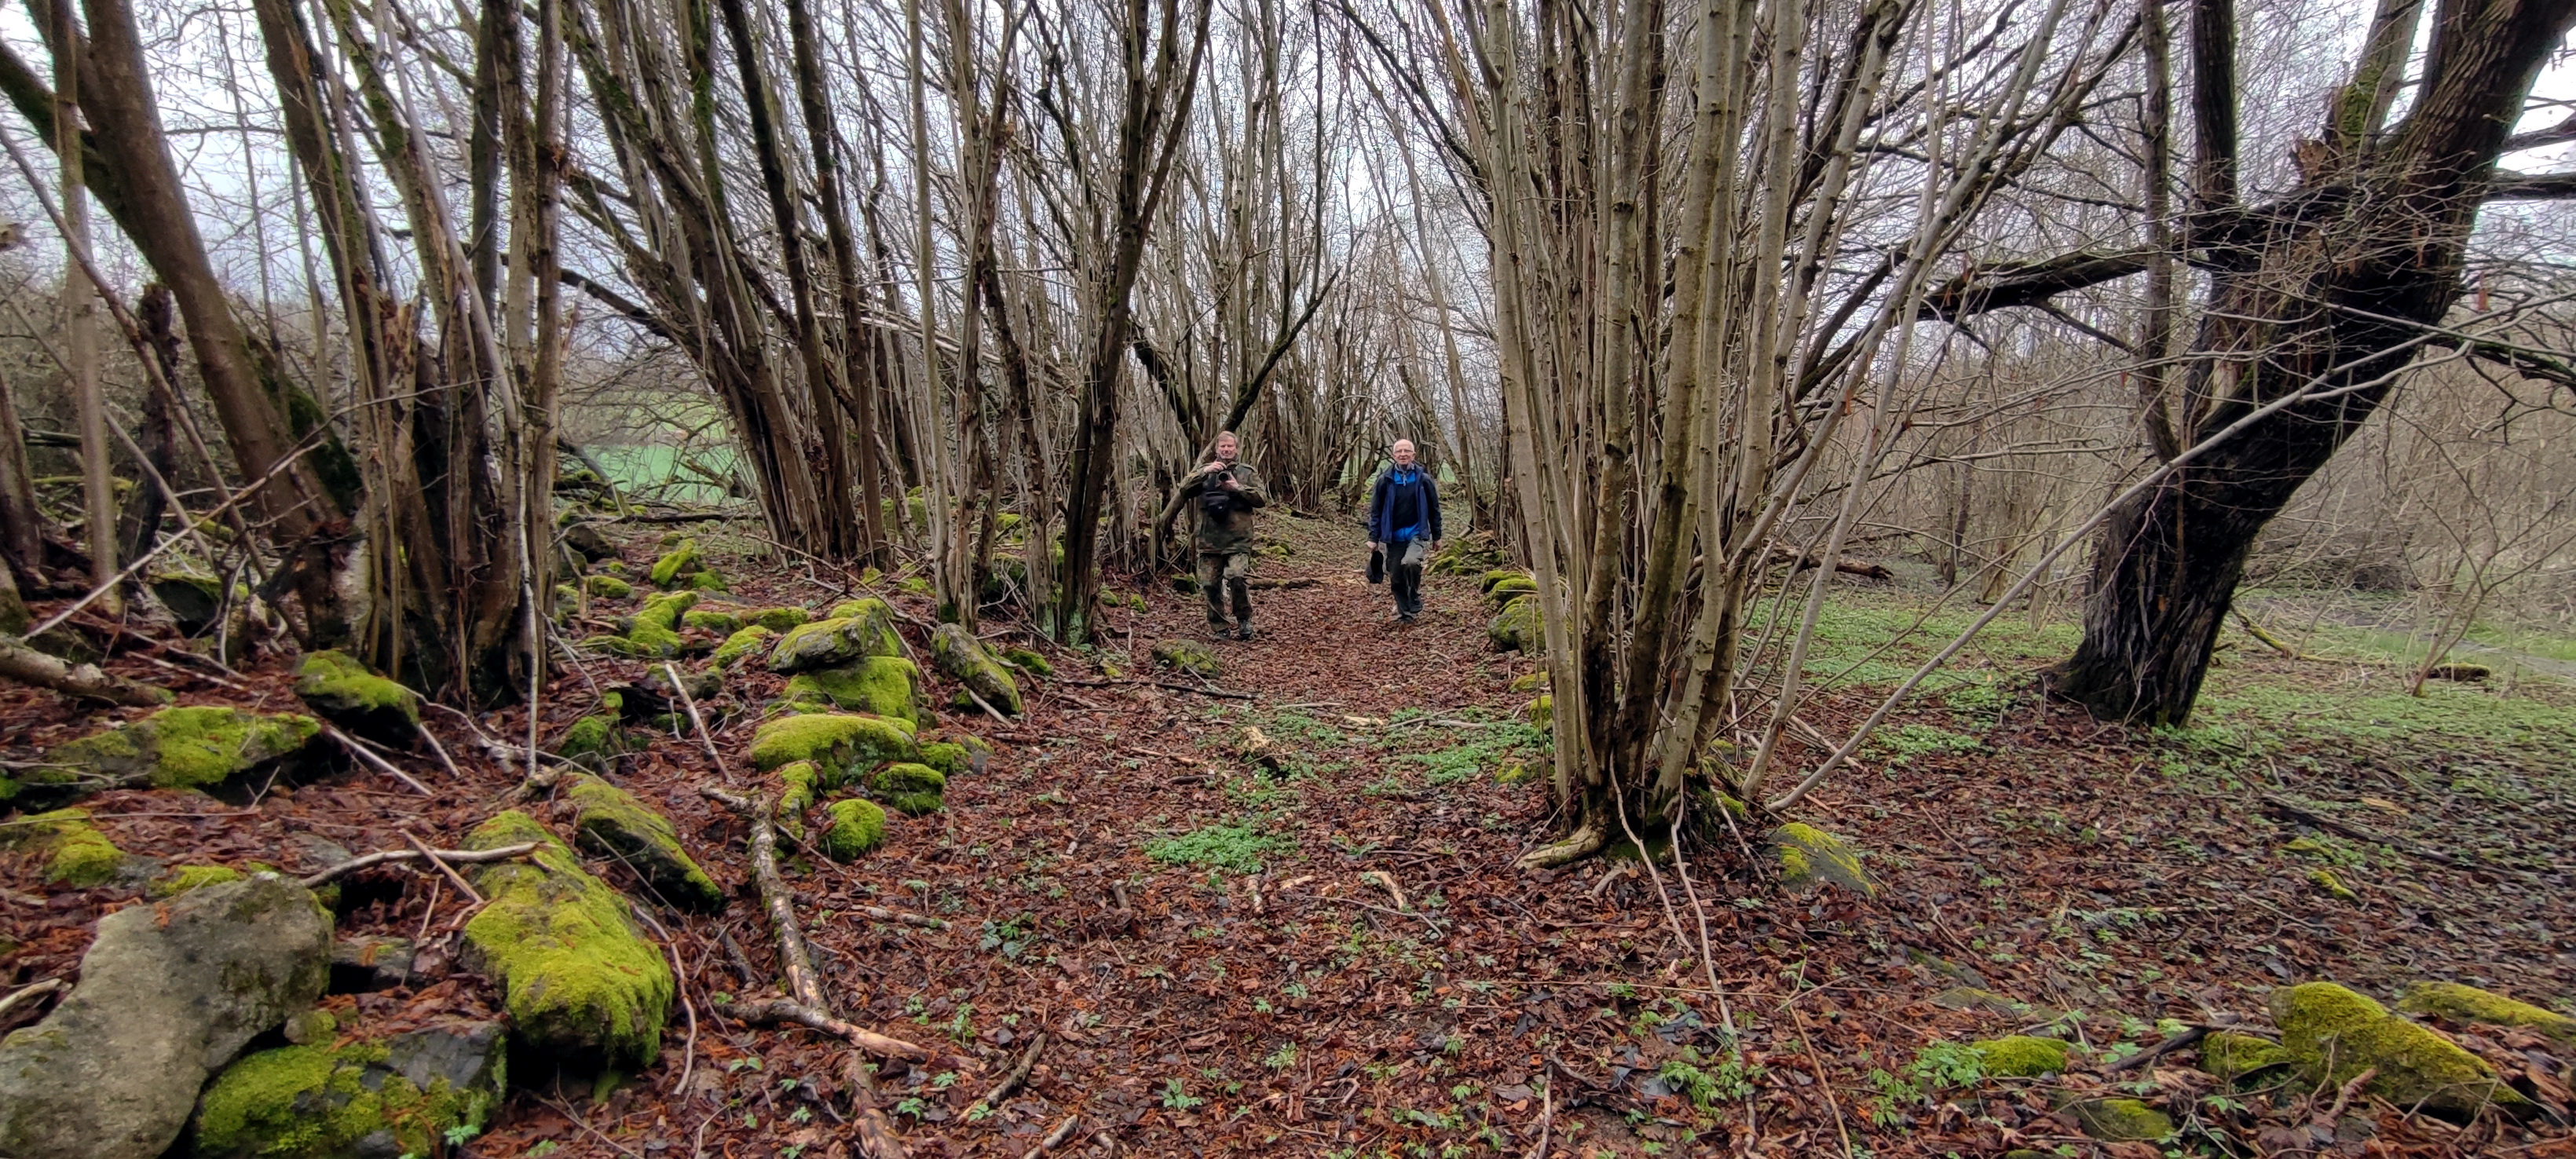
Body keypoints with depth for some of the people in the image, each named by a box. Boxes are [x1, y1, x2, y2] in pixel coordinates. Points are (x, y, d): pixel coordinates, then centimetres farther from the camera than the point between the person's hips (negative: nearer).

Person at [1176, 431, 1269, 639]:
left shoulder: (1247, 472, 10)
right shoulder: (1205, 471, 14)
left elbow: (1263, 498, 1)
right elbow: (1184, 488, -1)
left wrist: (1237, 487, -11)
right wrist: (1205, 471, -13)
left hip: (1238, 539, -2)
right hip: (1209, 540, 3)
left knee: (1238, 577, -19)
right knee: (1210, 585, 3)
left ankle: (1244, 620, 2)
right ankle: (1219, 628, 16)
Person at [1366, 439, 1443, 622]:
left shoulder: (1423, 479, -2)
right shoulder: (1385, 480, -2)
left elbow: (1434, 509, 6)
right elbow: (1375, 510, 2)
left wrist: (1437, 537, 9)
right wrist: (1373, 538, -1)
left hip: (1417, 534, -2)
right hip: (1393, 537, 2)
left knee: (1411, 562, -28)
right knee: (1396, 579, 5)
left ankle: (1415, 599, -3)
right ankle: (1404, 614, 24)